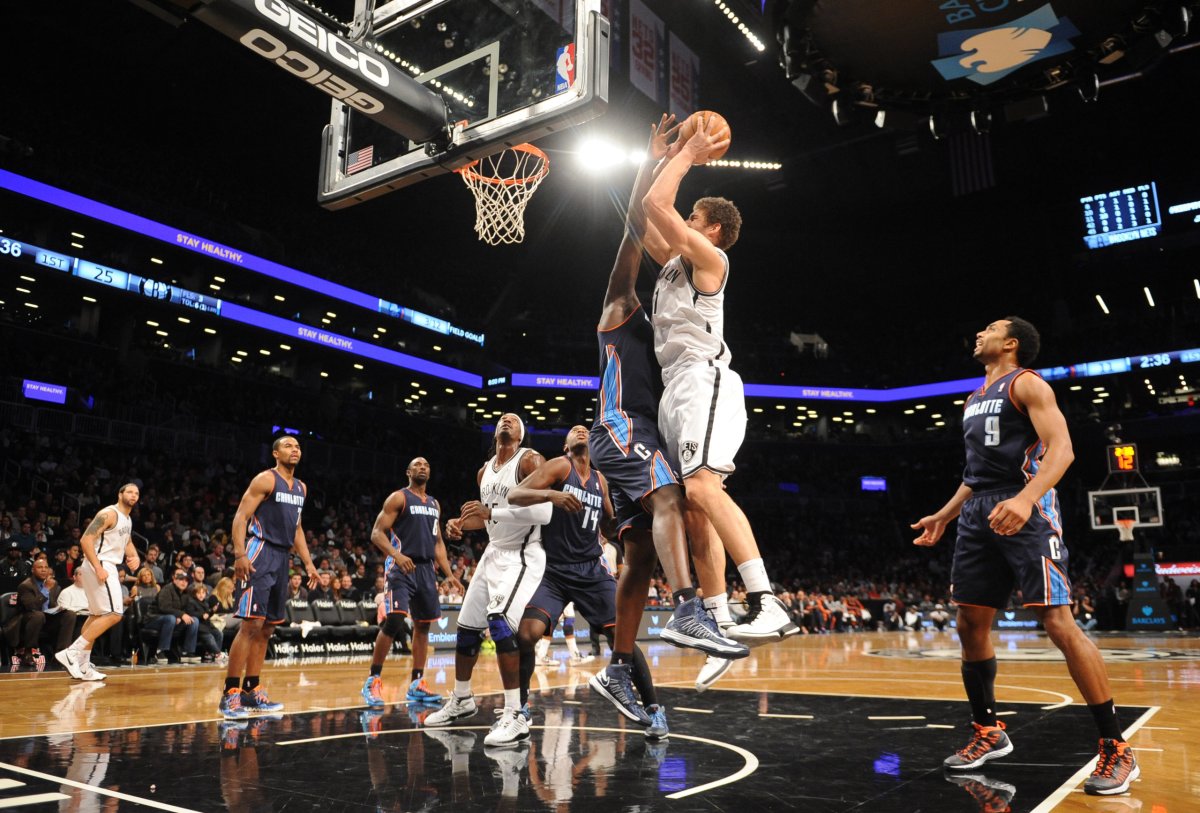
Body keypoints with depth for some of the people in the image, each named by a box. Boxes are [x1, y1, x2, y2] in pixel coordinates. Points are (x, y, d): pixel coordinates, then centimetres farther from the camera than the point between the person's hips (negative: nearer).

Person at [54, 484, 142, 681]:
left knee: (96, 616, 13)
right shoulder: (109, 514, -13)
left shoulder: (127, 519, 16)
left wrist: (134, 556, 8)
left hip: (108, 567, 11)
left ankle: (83, 666, 18)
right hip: (99, 566, -11)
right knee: (114, 614, -16)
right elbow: (86, 540, -20)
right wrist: (98, 568, -26)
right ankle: (71, 653, -14)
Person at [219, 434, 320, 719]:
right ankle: (229, 694, -6)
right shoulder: (265, 479, -7)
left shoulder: (301, 487, 16)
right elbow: (240, 516, -13)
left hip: (283, 558, 8)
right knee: (251, 624, -12)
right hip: (260, 554, -8)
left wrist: (308, 563, 16)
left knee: (267, 628, 10)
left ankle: (251, 691, 17)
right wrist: (239, 555, -25)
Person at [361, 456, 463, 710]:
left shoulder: (434, 504, 17)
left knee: (423, 625, 7)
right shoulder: (398, 498, -3)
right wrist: (396, 555, -28)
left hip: (426, 568, 7)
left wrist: (449, 574, 12)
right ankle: (373, 681, -7)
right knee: (394, 621, -18)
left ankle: (416, 684, 14)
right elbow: (377, 533, -10)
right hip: (401, 566, -7)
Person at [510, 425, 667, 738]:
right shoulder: (560, 466, -5)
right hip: (554, 572, -3)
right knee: (527, 634, -19)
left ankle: (653, 710, 9)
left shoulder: (600, 480, 11)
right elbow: (514, 495, -17)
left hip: (593, 571, 3)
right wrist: (550, 494, -35)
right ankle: (519, 706, 2)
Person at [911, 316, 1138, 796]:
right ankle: (988, 732, 22)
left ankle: (1116, 750, -2)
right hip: (979, 515, 8)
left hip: (1025, 512, -8)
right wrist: (943, 516, 26)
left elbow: (1061, 449, -17)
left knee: (1059, 625, -13)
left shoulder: (1027, 384, -4)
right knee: (970, 625, 8)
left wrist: (1025, 499, -33)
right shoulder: (976, 399, 21)